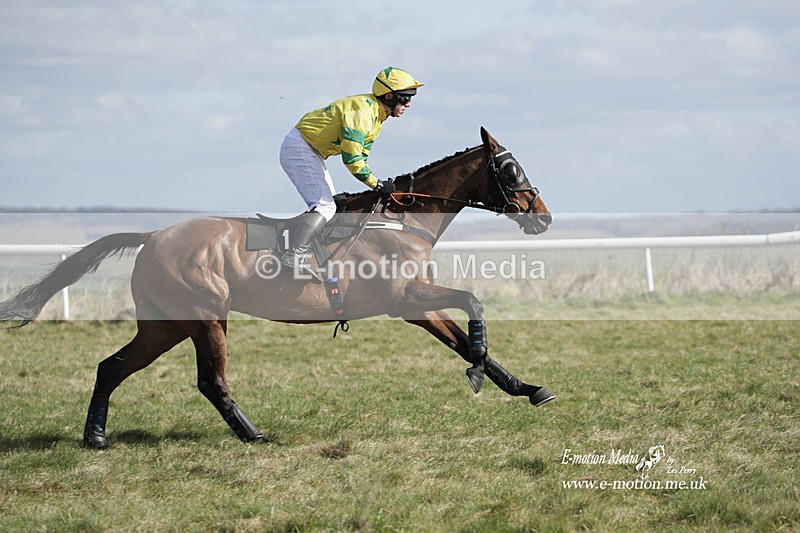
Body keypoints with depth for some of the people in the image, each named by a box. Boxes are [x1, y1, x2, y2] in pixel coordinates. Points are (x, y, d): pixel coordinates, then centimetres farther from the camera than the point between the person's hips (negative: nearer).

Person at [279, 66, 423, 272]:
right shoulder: (363, 109, -23)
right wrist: (377, 185, -19)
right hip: (299, 147, -11)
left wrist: (379, 186, 2)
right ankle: (290, 261, -26)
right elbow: (351, 158, -28)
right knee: (324, 207, -19)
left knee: (329, 205, 13)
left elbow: (360, 156, 14)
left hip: (312, 152, 11)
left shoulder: (377, 116, 9)